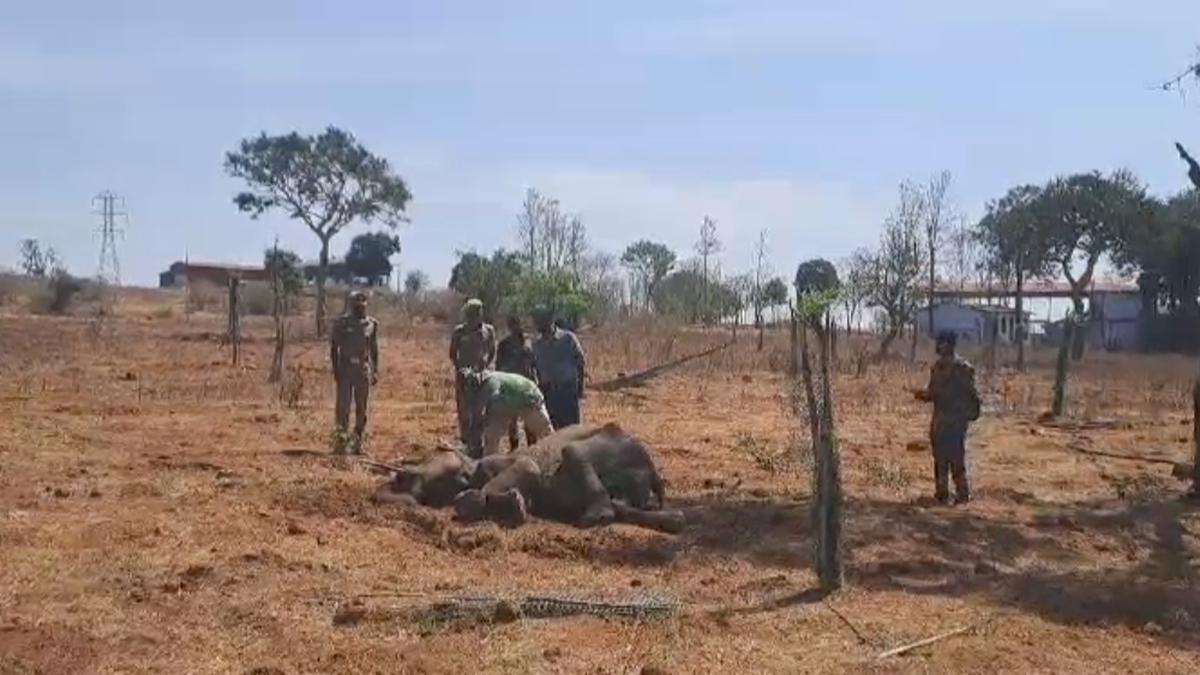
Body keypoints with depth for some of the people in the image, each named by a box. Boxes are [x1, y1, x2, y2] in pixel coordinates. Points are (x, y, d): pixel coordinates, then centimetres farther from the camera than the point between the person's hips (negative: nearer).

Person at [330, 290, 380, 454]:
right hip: (345, 368, -2)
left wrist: (375, 370, 7)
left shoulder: (372, 324, 6)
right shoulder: (341, 323, -1)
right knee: (343, 405, -7)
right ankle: (340, 439, -6)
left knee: (362, 407, 5)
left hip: (364, 369, 2)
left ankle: (357, 442, 12)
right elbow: (333, 347, 3)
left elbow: (374, 349, 11)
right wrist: (335, 369, -4)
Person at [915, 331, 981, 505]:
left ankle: (963, 494, 0)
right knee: (940, 459, 10)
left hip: (956, 420, -7)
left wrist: (970, 415, -15)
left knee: (956, 459, -7)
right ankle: (941, 493, 17)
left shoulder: (962, 368, -10)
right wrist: (924, 394, -1)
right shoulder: (937, 366, 11)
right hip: (939, 419, 7)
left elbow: (972, 395, -9)